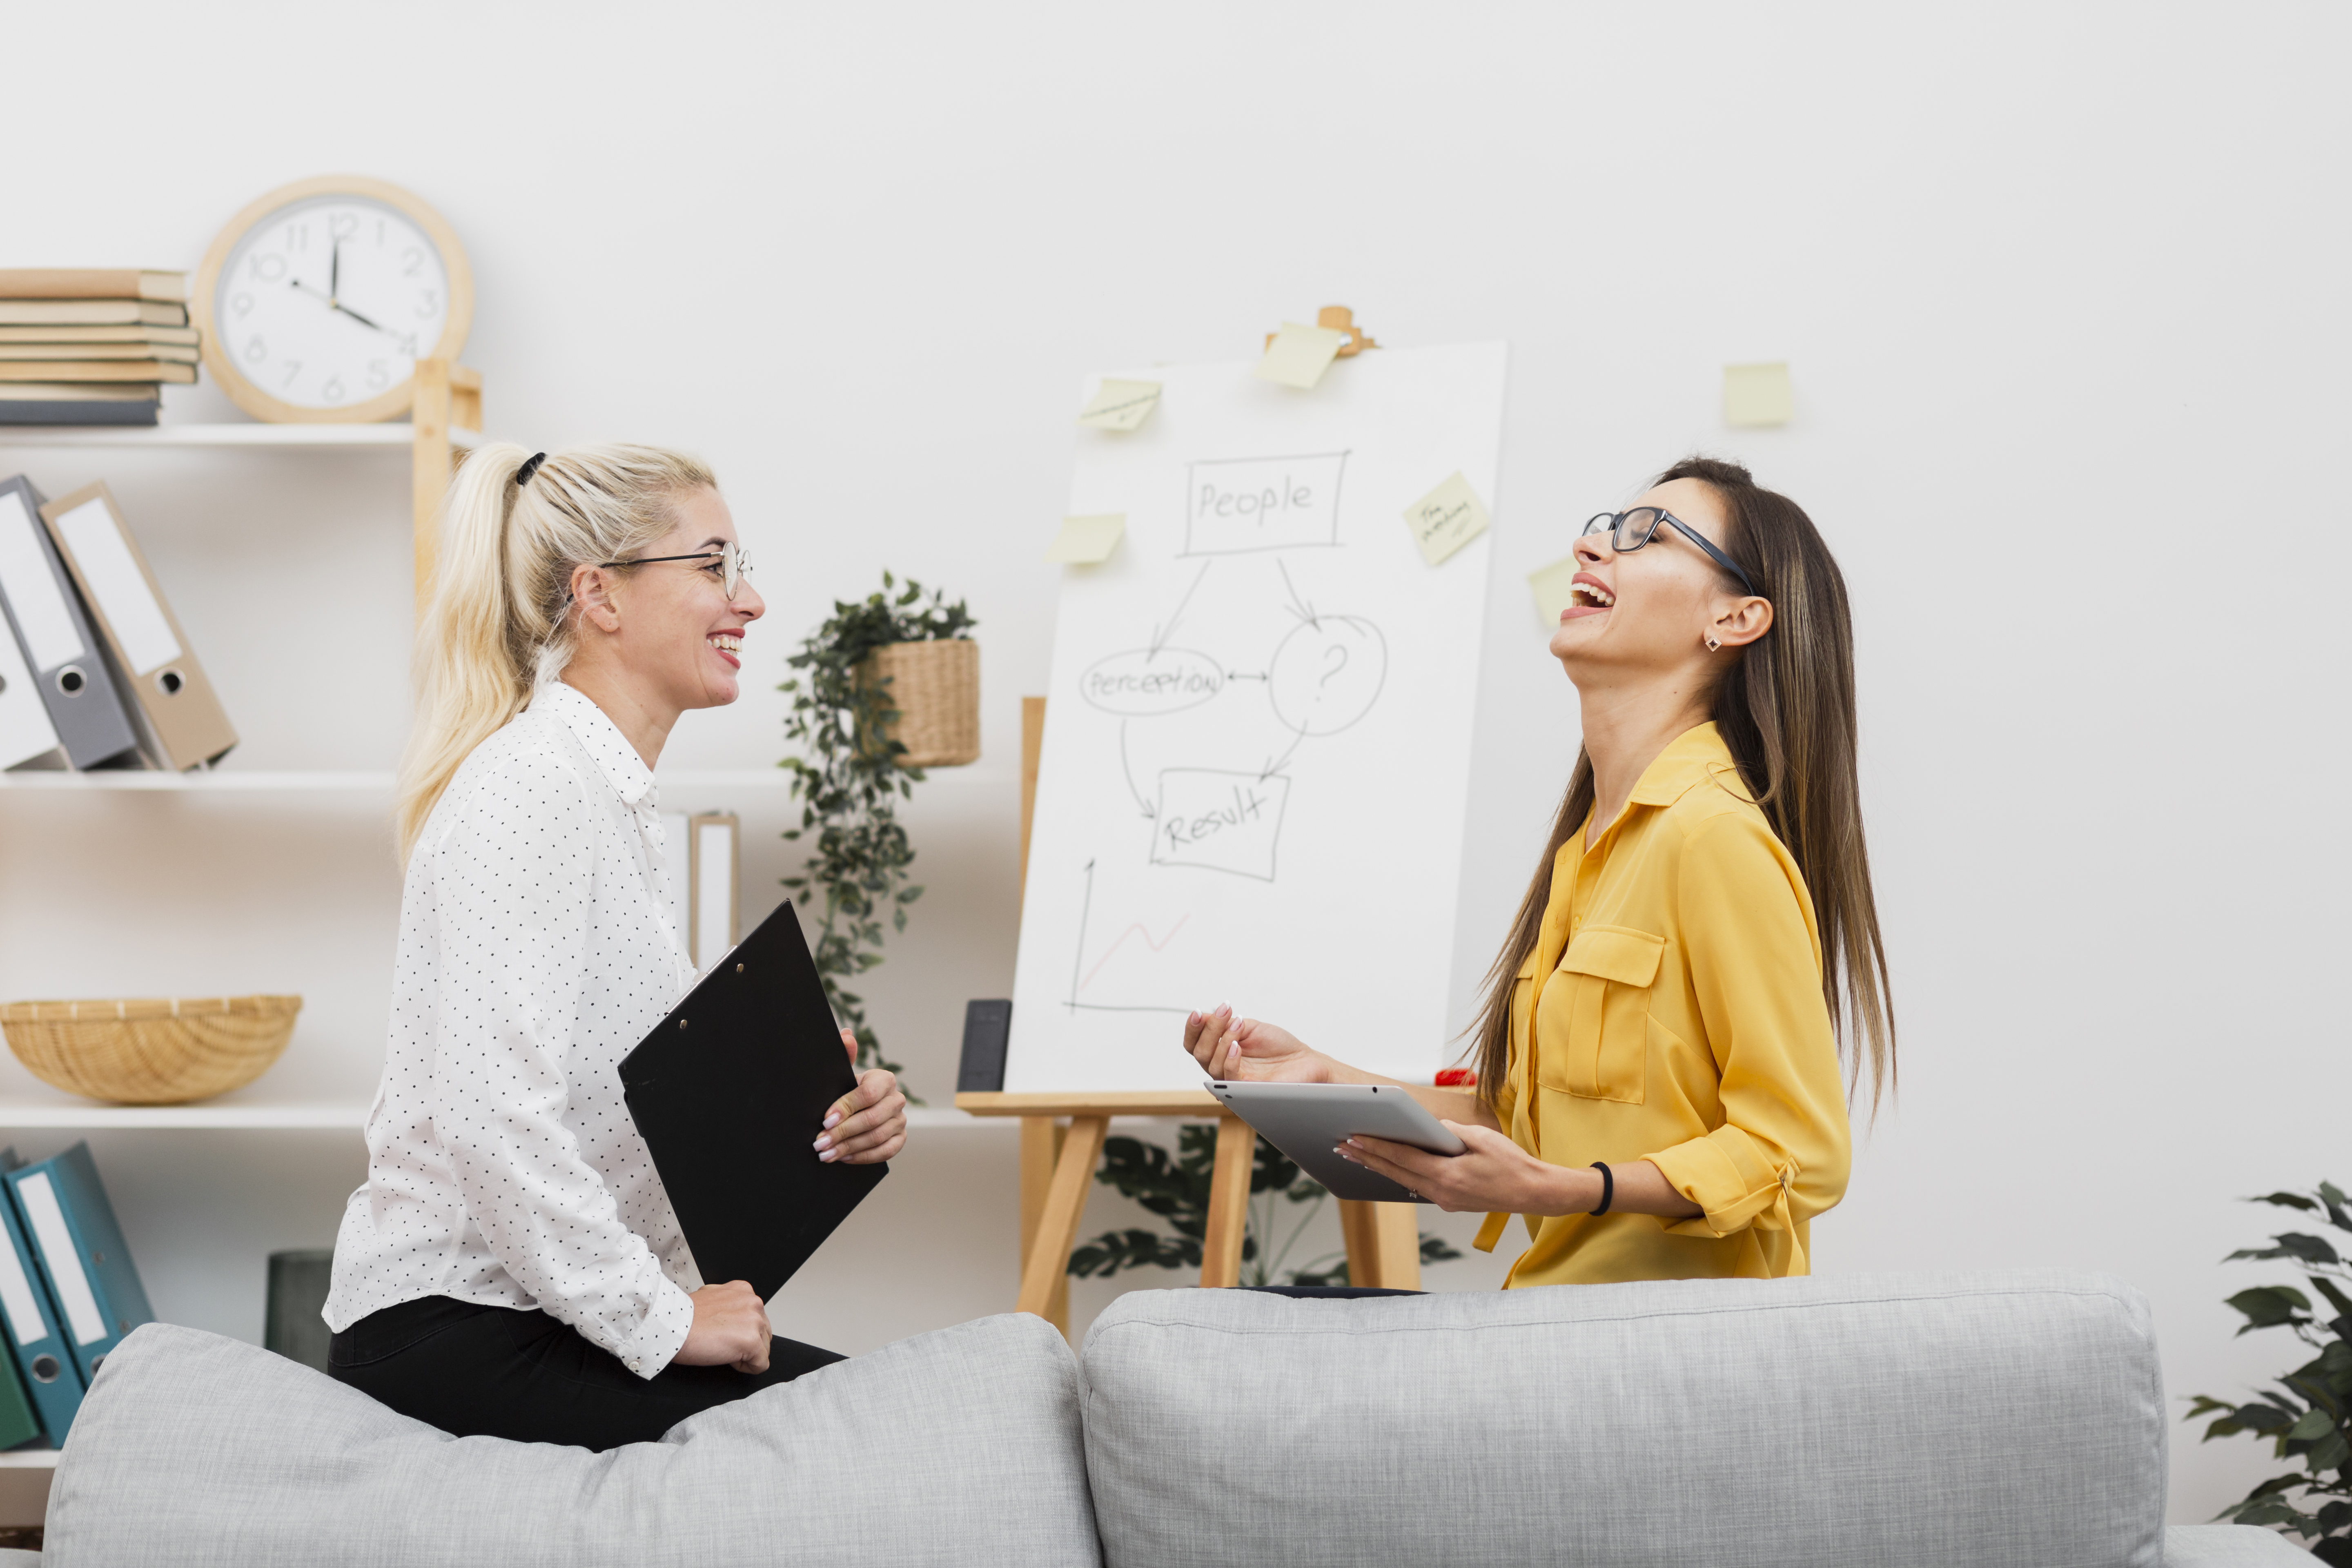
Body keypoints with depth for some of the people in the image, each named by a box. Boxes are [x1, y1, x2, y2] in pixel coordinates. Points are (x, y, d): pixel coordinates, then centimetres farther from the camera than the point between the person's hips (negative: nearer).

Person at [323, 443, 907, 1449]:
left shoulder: (614, 797, 18)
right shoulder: (533, 783, -14)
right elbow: (494, 1113, -25)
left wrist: (814, 1123, 1)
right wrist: (658, 1318, -20)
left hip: (546, 1312, 10)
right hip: (452, 1328, -10)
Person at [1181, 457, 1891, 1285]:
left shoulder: (1714, 835, -13)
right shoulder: (1594, 839, 15)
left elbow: (1802, 1155, -14)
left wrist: (1557, 1189, -25)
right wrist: (1326, 1077, 11)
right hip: (1565, 1301, 8)